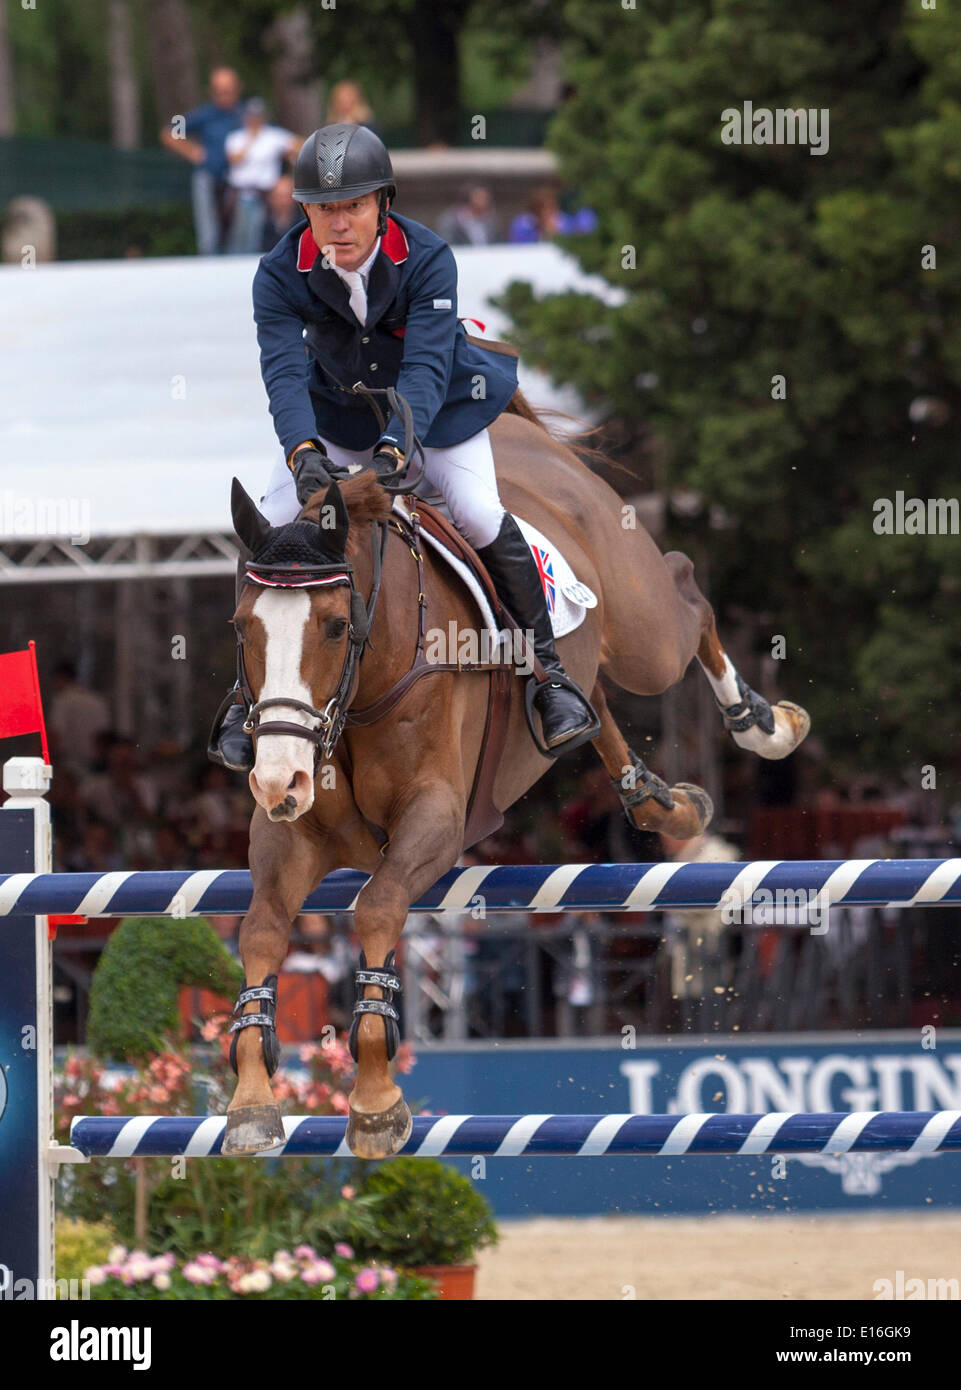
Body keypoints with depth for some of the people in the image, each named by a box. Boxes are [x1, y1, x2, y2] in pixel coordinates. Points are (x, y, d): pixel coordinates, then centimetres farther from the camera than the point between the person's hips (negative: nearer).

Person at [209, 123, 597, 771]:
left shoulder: (427, 259, -28)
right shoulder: (280, 275, -23)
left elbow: (425, 369, -36)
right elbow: (284, 372, -32)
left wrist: (391, 449, -53)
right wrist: (303, 451, -52)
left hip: (436, 409, -2)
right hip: (334, 415, 2)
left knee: (480, 515, -22)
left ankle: (550, 673, -5)